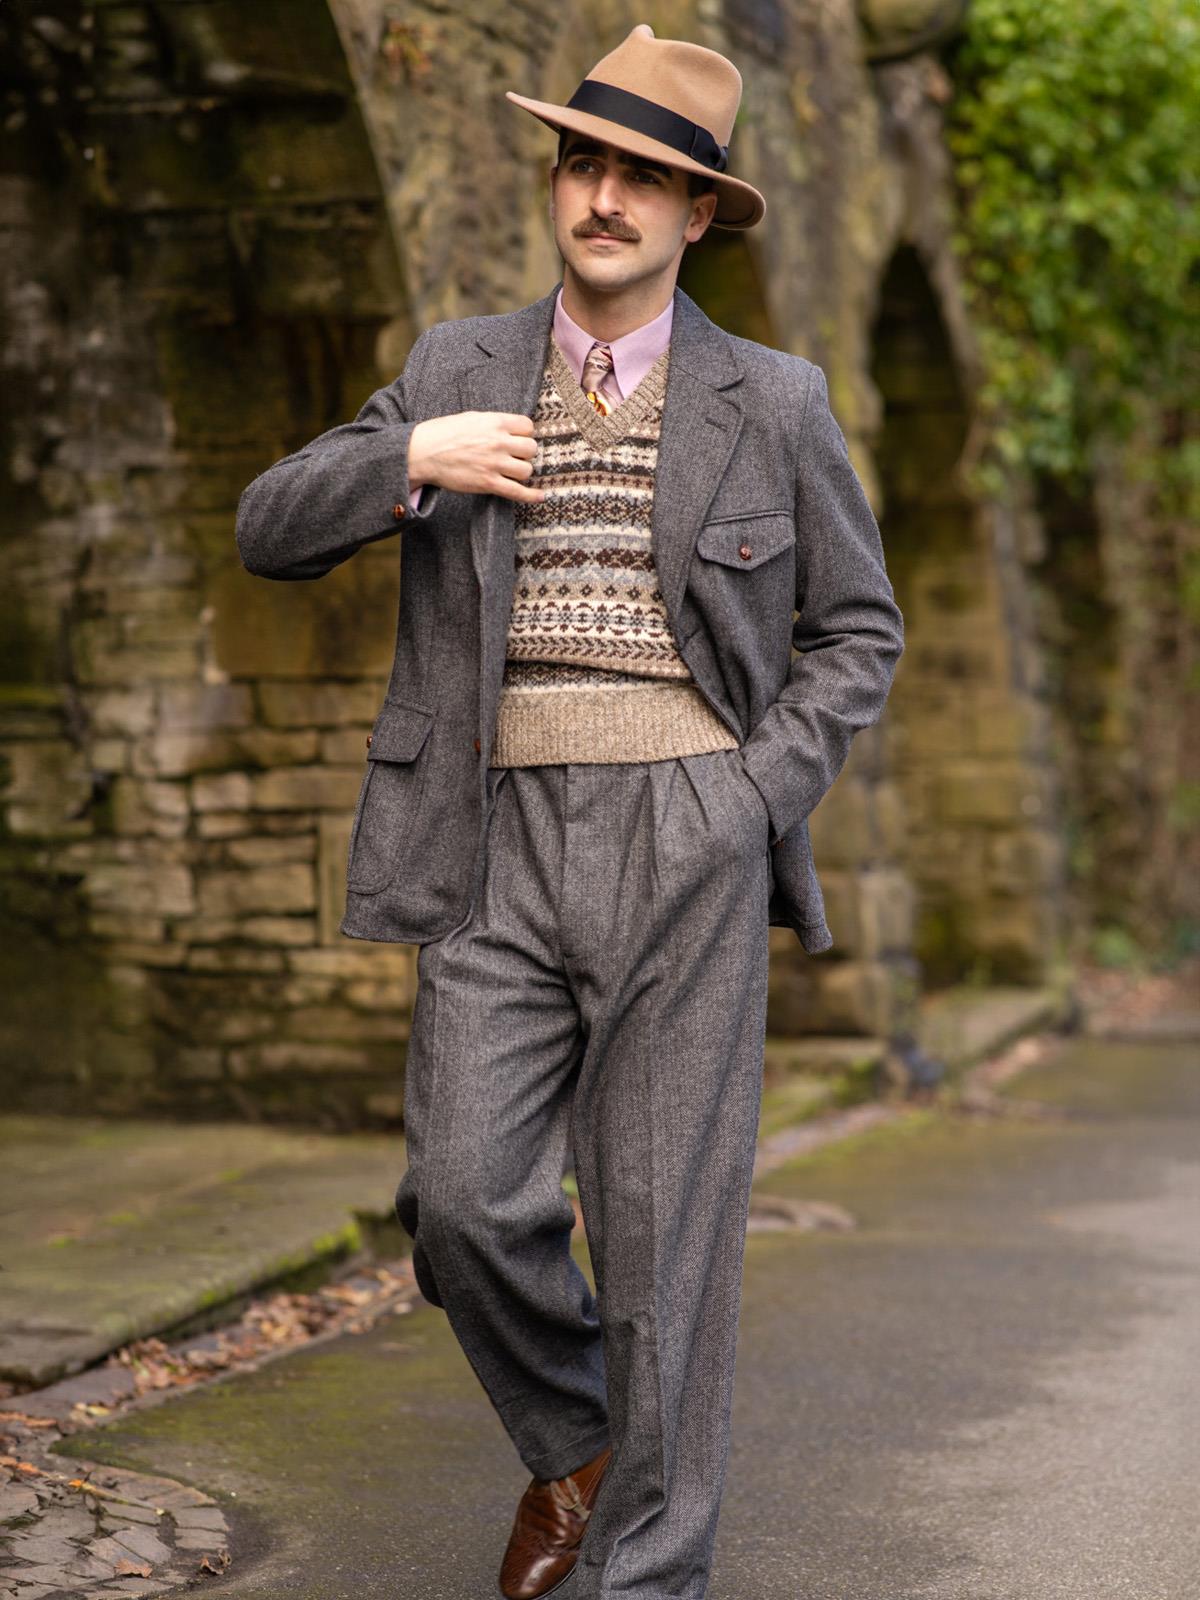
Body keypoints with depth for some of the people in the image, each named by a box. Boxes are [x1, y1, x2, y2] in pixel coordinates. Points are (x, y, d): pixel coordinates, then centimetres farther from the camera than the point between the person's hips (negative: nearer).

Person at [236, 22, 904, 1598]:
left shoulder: (773, 400, 4)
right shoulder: (458, 369, 10)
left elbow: (857, 631, 10)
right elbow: (271, 532, 8)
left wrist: (759, 801, -5)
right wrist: (410, 461, -11)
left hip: (684, 846, -2)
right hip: (503, 848, 2)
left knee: (664, 1219, -4)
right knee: (466, 1199, -8)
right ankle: (575, 1441, 22)